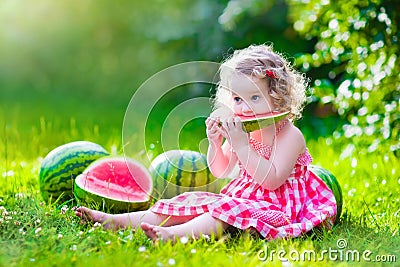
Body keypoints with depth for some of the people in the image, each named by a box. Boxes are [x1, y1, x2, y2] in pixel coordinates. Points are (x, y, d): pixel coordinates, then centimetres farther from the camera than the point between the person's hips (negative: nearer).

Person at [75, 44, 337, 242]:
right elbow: (220, 171, 13)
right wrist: (215, 142, -7)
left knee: (229, 210, -34)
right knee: (193, 201, -6)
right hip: (241, 195, 8)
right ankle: (118, 221, -13)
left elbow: (271, 180, -26)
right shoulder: (241, 130, 7)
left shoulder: (290, 135, -14)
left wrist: (241, 145, -29)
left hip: (277, 204, -7)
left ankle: (175, 233, -55)